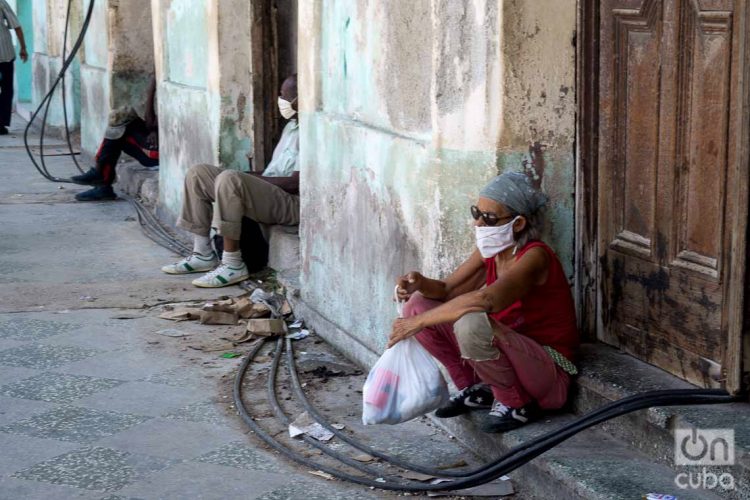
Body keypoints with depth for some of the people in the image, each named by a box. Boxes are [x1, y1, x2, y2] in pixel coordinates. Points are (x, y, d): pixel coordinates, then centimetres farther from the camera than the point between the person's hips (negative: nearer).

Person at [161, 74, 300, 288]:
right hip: (268, 191, 10)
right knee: (197, 173, 4)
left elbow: (297, 182, -19)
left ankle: (233, 264, -28)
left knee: (230, 179, -35)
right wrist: (256, 177, 5)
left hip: (291, 203, -10)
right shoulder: (291, 126, 20)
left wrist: (259, 178, -12)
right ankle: (203, 254, 3)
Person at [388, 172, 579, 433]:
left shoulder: (534, 257, -23)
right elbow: (447, 290, 8)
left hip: (549, 370, -8)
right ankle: (474, 388, 10)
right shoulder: (490, 249, 1)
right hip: (509, 350, 8)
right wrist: (420, 284, -16)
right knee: (419, 304, -2)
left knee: (470, 322, -36)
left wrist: (419, 322, -34)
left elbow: (483, 300, -39)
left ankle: (516, 403, -12)